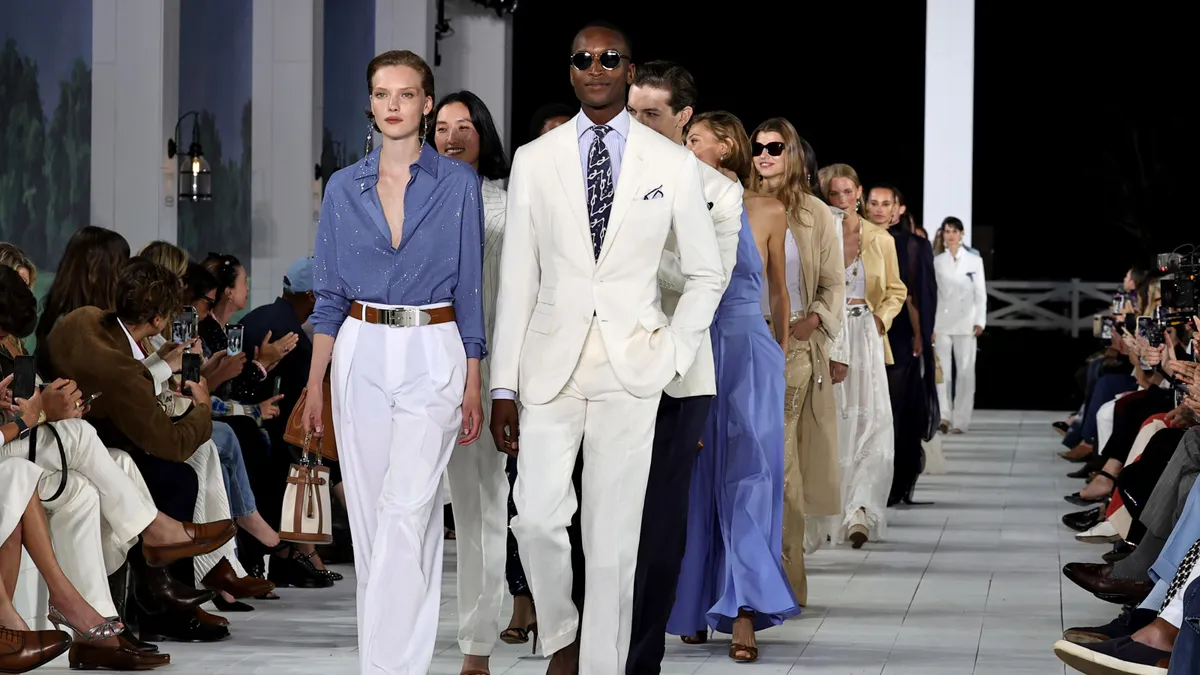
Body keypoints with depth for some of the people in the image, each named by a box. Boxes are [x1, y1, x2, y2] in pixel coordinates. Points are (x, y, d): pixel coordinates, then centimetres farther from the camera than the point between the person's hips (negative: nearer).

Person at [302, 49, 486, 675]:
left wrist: (474, 385, -2)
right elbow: (329, 294, 9)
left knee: (405, 511, -15)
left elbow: (469, 287, 1)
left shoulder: (457, 183, -1)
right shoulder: (344, 187, 6)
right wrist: (314, 384, 5)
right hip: (360, 357, 3)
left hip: (432, 357, -3)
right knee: (368, 512, 7)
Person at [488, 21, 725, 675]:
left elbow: (706, 273, 10)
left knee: (614, 535, -1)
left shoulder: (672, 163, 3)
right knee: (537, 517, -8)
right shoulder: (534, 160, 6)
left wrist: (673, 354, -2)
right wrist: (503, 385, 1)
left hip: (631, 369, -1)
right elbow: (517, 279, 5)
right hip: (551, 364, 1)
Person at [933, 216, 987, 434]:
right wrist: (929, 326, 0)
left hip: (965, 324, 0)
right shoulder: (937, 262, 9)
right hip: (941, 323, 0)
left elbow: (980, 293, 5)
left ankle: (961, 420, 1)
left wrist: (980, 321, -6)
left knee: (965, 372, -1)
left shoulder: (974, 261, 7)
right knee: (941, 371, -8)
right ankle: (944, 416, -12)